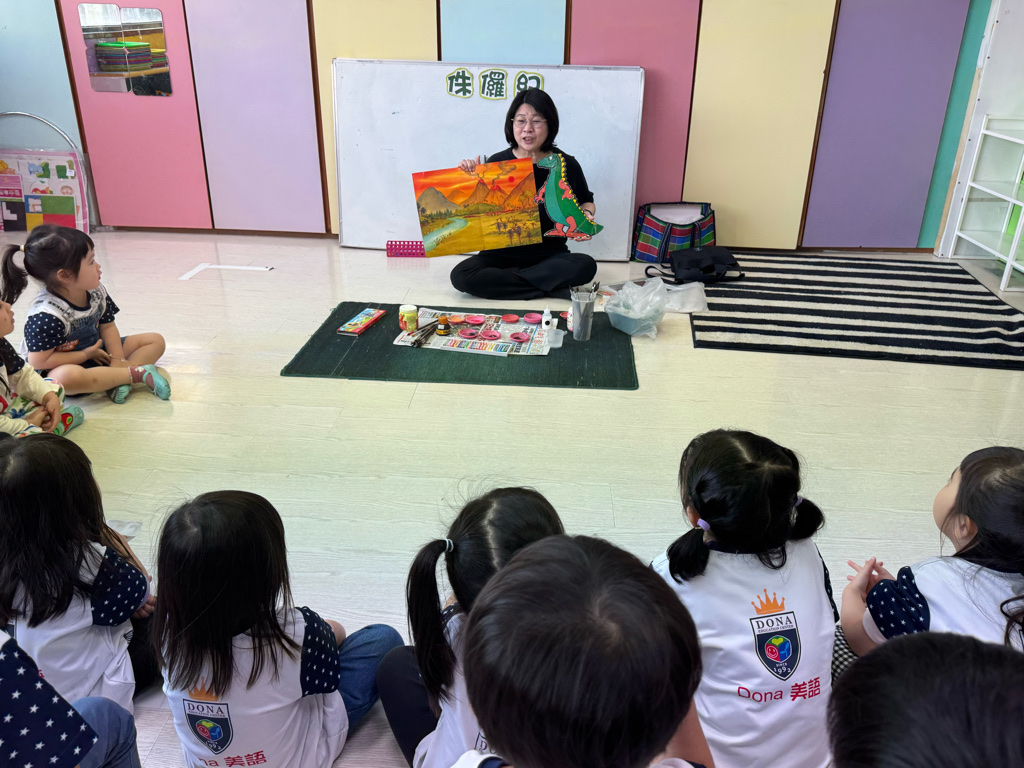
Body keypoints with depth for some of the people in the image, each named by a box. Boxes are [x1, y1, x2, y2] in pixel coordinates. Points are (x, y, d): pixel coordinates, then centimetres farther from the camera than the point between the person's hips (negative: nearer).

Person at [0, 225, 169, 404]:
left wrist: (117, 360, -12)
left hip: (97, 353, 8)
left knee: (156, 341, 1)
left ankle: (119, 381, -24)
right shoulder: (46, 315, -27)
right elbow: (39, 361, -25)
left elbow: (107, 327, 2)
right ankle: (137, 373, -30)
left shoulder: (96, 291, -6)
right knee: (67, 377, -45)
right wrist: (85, 355, -19)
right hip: (60, 368, -8)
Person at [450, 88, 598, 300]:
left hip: (550, 255, 0)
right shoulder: (497, 163, -2)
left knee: (586, 266, -31)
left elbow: (586, 202, 16)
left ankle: (500, 279, -17)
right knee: (461, 276, -27)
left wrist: (586, 216, -6)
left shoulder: (566, 165, -1)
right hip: (501, 254, 0)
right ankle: (554, 286, -20)